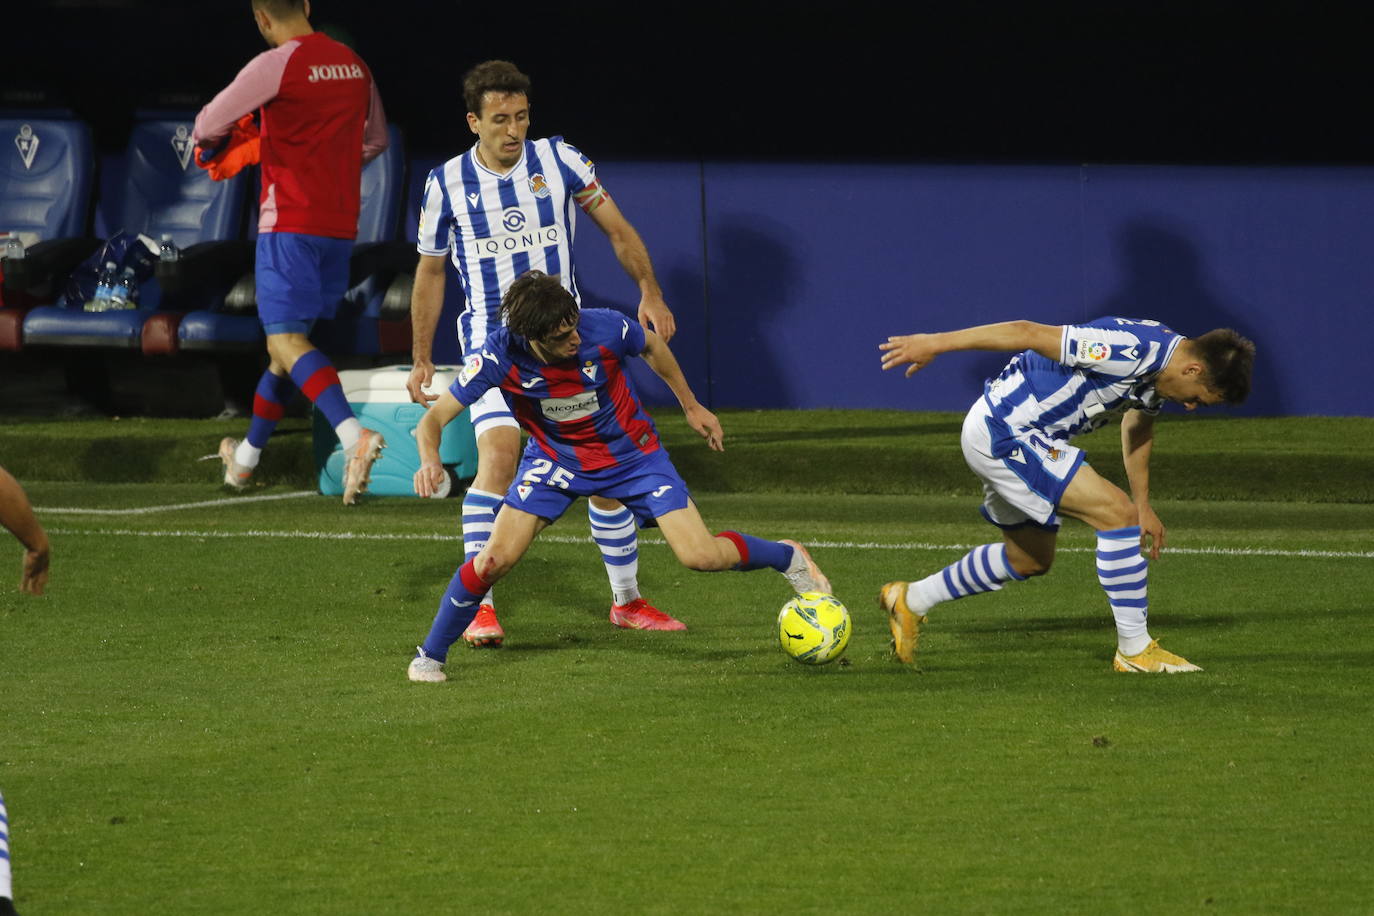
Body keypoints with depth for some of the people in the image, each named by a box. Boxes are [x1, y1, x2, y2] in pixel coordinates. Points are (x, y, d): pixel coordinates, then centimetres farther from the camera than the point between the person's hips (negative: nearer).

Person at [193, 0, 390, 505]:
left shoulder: (276, 65, -12)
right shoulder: (354, 65, 10)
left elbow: (209, 127, -4)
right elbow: (375, 140, 24)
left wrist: (204, 142, 20)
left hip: (289, 223, -7)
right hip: (340, 224, 7)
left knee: (286, 340, -11)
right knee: (287, 339, 17)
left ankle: (355, 434, -32)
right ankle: (245, 457, 30)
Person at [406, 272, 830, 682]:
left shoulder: (605, 328, -28)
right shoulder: (500, 356, -28)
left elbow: (651, 346, -3)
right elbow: (435, 417, -23)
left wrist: (691, 406, 9)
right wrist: (430, 461, -45)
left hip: (631, 453, 0)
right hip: (555, 458, 0)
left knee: (700, 555, -12)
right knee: (497, 556, -17)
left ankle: (788, 557, 19)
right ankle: (430, 655, 4)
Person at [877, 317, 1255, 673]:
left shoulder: (1161, 365, 4)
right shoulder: (1127, 351, -27)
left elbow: (1138, 423, 24)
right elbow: (1028, 333, -26)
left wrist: (1143, 506, 28)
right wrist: (937, 343, -24)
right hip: (1004, 435, -10)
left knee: (1030, 560, 22)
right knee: (1117, 516, -15)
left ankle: (911, 599, 35)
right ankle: (1134, 649, -8)